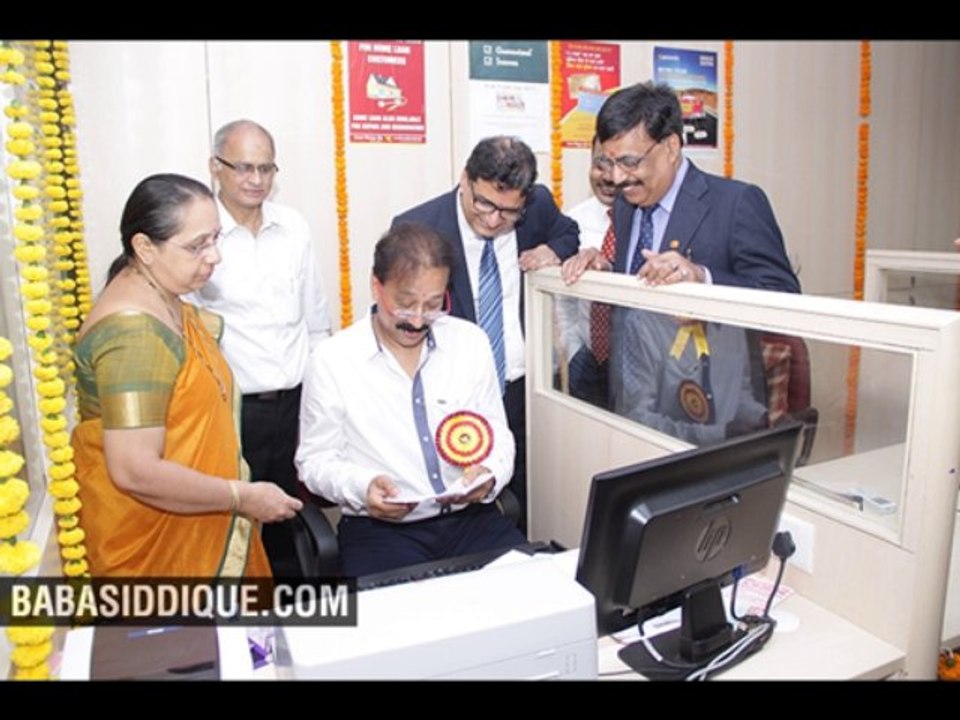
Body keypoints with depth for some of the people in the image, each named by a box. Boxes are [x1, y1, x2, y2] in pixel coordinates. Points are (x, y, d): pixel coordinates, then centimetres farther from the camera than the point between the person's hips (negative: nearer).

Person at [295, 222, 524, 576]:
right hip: (379, 527, -3)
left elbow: (497, 435, 11)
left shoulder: (471, 341, 4)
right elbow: (315, 459, 3)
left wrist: (488, 475, -10)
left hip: (471, 517, 3)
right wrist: (361, 487, -17)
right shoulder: (331, 360, -4)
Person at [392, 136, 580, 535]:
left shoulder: (538, 205, -3)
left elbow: (569, 233, 20)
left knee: (524, 514, 17)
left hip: (521, 391, 3)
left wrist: (554, 251, -4)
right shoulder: (416, 229, -13)